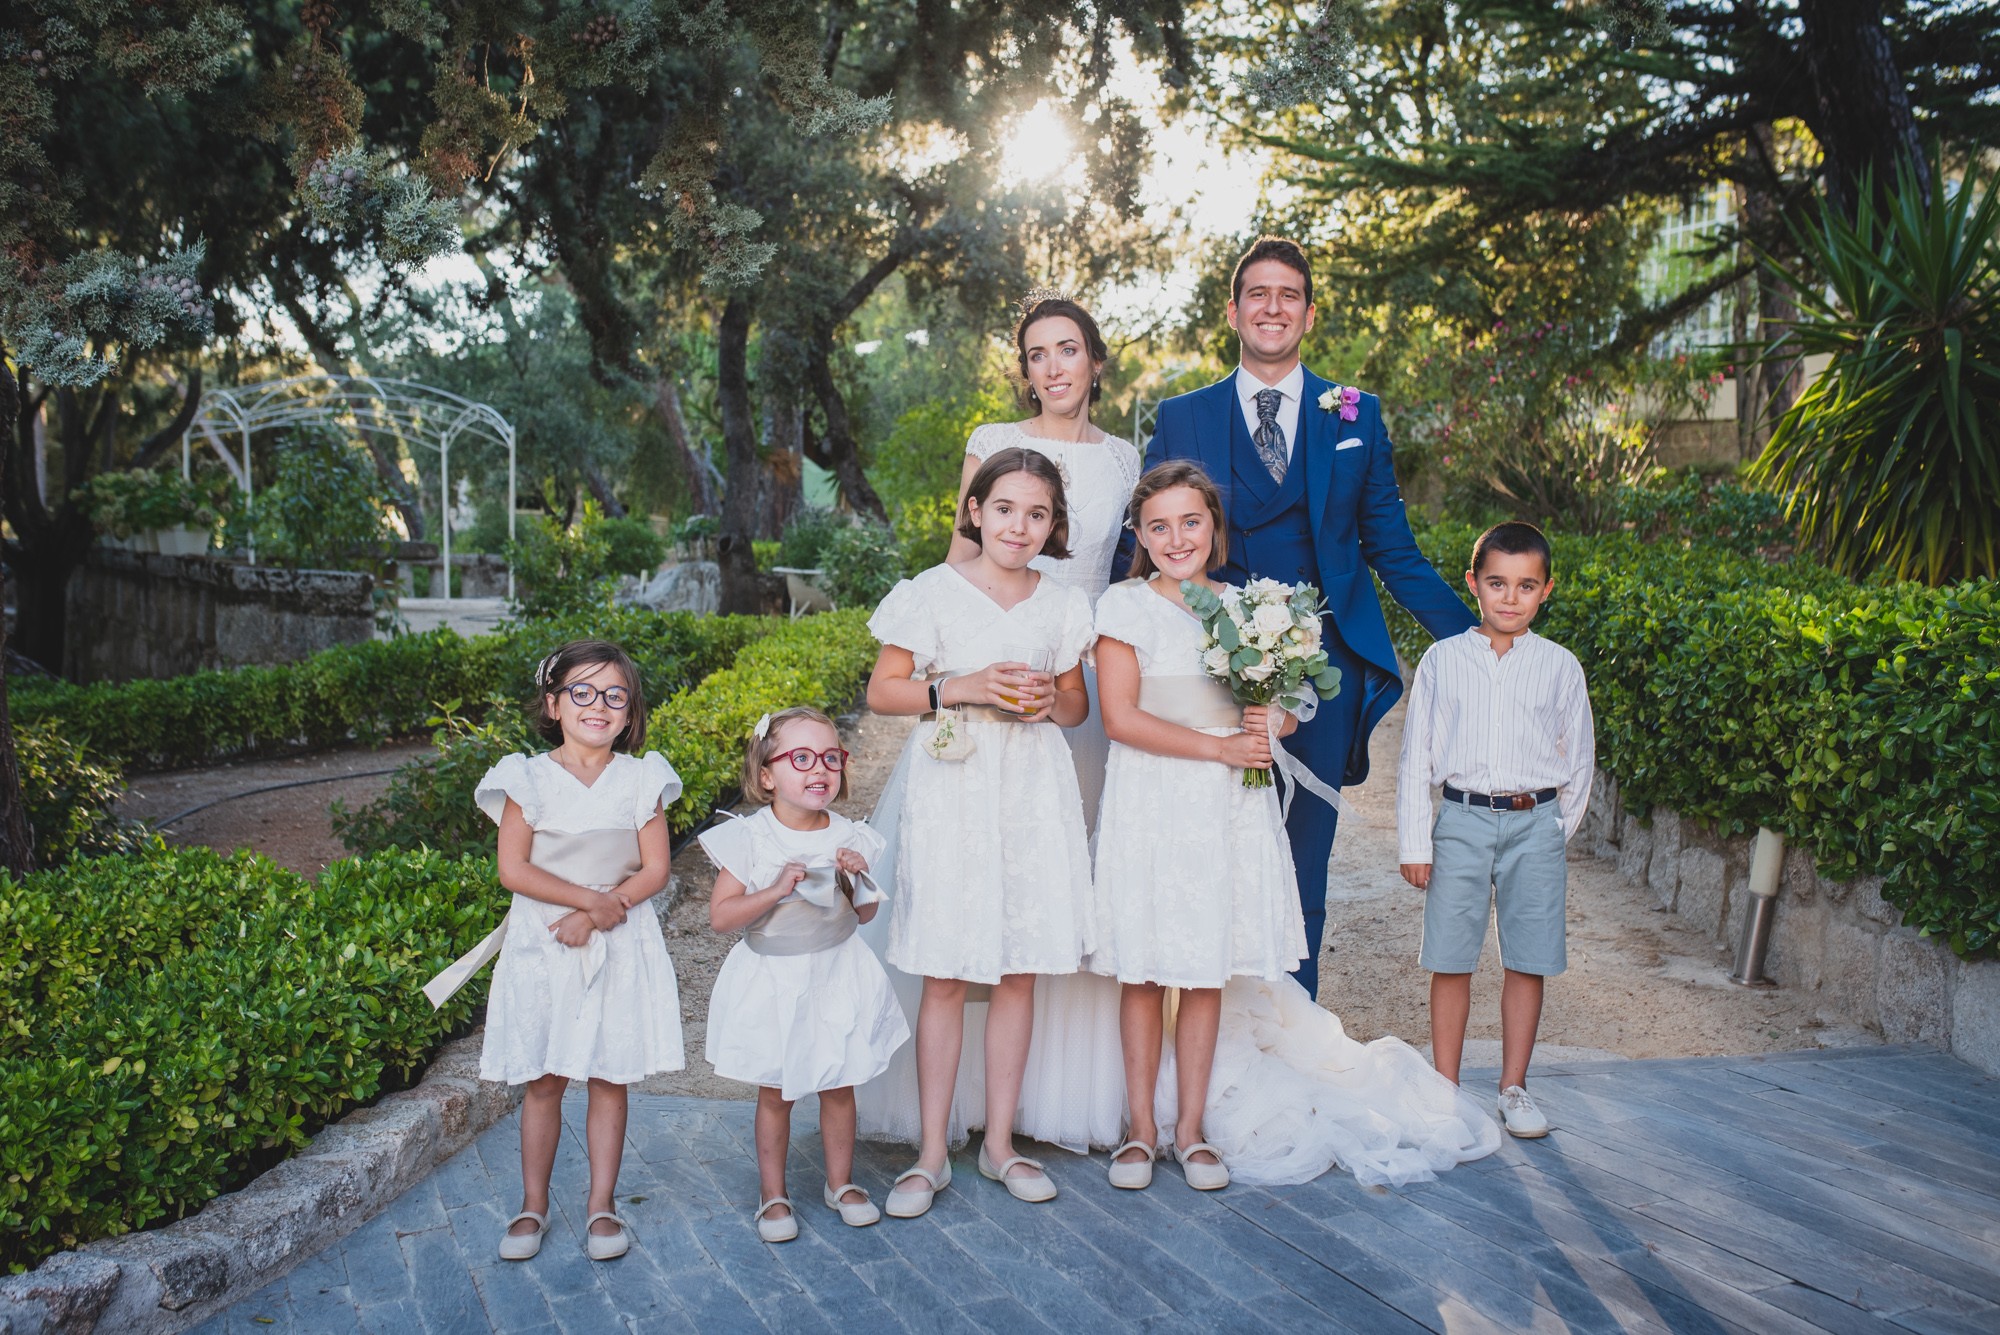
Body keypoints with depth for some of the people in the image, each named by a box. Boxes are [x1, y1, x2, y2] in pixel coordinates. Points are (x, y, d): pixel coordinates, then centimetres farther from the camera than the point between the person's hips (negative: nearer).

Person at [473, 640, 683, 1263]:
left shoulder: (641, 780, 0)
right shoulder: (529, 779, -4)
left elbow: (654, 870, -3)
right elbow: (513, 869, -9)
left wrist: (596, 916, -16)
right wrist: (590, 898, -17)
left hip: (621, 947, 1)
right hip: (542, 947, -1)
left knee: (610, 1076, 6)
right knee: (543, 1080, 6)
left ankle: (602, 1203, 18)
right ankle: (533, 1204, 20)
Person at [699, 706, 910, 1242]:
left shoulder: (849, 838, -2)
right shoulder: (748, 839, -13)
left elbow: (866, 914, 7)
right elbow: (720, 915, -15)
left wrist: (858, 880, -13)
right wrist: (775, 891, -26)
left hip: (837, 977, 3)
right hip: (772, 981, -2)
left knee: (839, 1088, 12)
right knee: (775, 1093, 7)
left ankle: (842, 1182, 30)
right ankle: (773, 1194, 23)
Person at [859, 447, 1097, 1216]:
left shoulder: (1062, 605, 9)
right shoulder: (933, 592, -1)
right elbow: (882, 691, 0)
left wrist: (1050, 699, -5)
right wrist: (962, 688, -14)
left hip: (1034, 792, 3)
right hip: (951, 790, -3)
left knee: (1020, 971, 7)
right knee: (944, 977, 0)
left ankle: (999, 1141, 20)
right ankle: (931, 1153, 10)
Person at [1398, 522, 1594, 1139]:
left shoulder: (1560, 666, 3)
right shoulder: (1443, 660, 1)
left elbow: (1579, 758, 12)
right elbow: (1417, 755, 3)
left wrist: (1556, 830, 10)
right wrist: (1414, 843, 0)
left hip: (1534, 824, 1)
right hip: (1461, 821, 0)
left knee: (1527, 962, 5)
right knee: (1451, 961, 3)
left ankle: (1514, 1089, 20)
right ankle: (1446, 1089, 15)